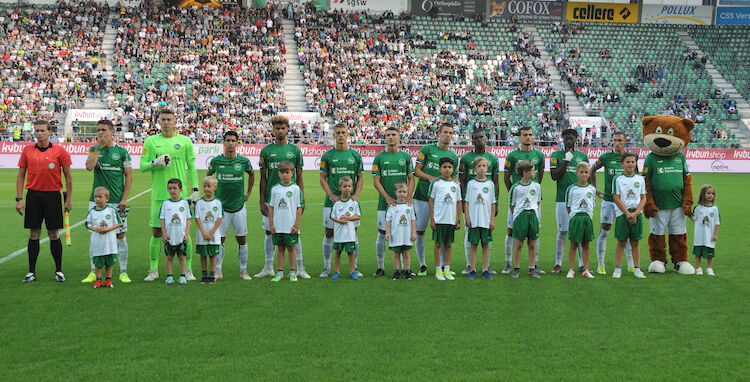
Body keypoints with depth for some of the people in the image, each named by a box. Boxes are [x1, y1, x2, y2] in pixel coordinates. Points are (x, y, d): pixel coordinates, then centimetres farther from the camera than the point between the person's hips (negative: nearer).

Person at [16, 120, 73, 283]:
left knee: (54, 234, 2)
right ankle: (32, 272, 12)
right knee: (34, 234, 5)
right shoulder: (27, 151, 5)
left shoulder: (59, 150, -1)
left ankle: (58, 270, 12)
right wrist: (19, 199, 2)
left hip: (52, 195, -2)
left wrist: (68, 199, -3)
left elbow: (68, 175, 1)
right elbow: (21, 175, 9)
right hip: (33, 195, 2)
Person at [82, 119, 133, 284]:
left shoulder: (121, 151, 3)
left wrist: (124, 198, -6)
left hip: (116, 201, -1)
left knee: (120, 235, 1)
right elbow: (89, 166, -11)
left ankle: (123, 272, 9)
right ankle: (93, 272, 12)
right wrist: (99, 146, -8)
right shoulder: (94, 149, 8)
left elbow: (129, 175, 2)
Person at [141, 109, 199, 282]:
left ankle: (188, 270, 11)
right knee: (156, 231, 3)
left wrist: (196, 189, 3)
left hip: (181, 194, 0)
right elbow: (142, 166, 7)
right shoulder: (150, 141, 7)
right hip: (159, 194, 1)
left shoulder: (184, 141, 6)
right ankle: (153, 270, 14)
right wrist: (156, 163, -13)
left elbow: (192, 167, 9)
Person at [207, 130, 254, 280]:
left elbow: (251, 174, 18)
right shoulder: (216, 161, -3)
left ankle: (243, 271, 12)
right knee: (219, 239, 1)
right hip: (221, 206, 0)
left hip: (239, 206, 0)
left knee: (241, 239, 3)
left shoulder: (244, 161, -2)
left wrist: (248, 193, 14)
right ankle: (218, 271, 10)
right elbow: (209, 176, 16)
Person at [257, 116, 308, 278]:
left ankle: (300, 268, 5)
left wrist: (302, 199, 0)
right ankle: (268, 268, 17)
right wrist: (262, 201, 1)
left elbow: (299, 177, 7)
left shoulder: (295, 150, 5)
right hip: (271, 197, 1)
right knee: (270, 232, 7)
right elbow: (263, 178, 6)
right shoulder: (266, 150, 5)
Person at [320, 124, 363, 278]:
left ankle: (354, 267, 13)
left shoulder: (355, 155, 7)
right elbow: (323, 178, 4)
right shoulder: (327, 156, 3)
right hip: (332, 201, -1)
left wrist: (356, 194, -4)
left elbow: (360, 178, 11)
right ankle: (327, 267, 12)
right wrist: (331, 194, -10)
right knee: (329, 234, 3)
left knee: (353, 233, 4)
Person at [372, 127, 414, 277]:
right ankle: (381, 267, 9)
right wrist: (387, 197, -13)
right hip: (385, 202, -1)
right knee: (382, 233, 0)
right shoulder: (379, 157, 2)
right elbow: (376, 181, -1)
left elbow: (411, 179, 9)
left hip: (403, 202, 1)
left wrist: (408, 196, -7)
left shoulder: (406, 157, 8)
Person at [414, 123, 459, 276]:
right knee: (419, 232, 0)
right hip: (423, 196, -2)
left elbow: (454, 178, 16)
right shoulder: (427, 149, 5)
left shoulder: (453, 156, 13)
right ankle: (422, 265, 12)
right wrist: (430, 177, -14)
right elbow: (417, 171, 2)